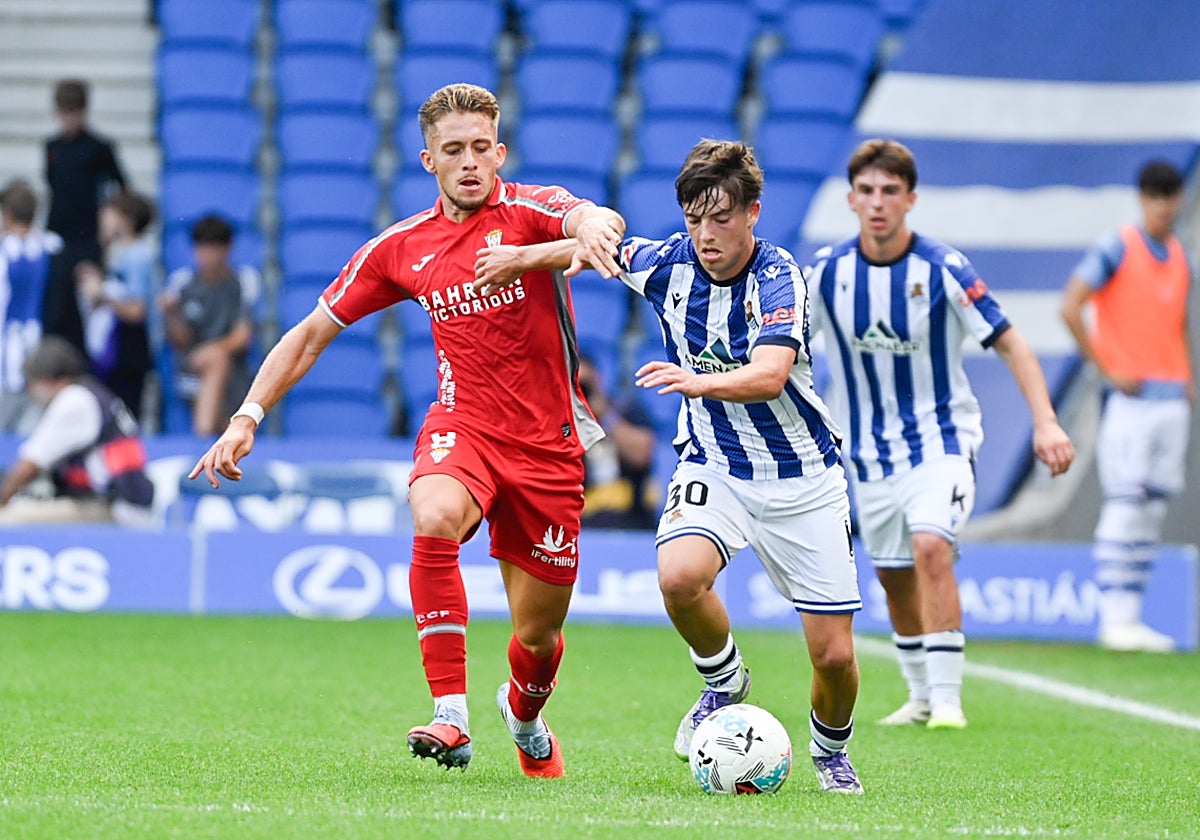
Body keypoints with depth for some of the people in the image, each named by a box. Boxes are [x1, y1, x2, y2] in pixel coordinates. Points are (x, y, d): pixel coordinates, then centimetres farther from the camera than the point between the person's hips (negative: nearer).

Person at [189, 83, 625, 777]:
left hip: (549, 444, -1)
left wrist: (593, 228, -55)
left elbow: (598, 220, -29)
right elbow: (311, 335, 12)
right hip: (462, 426, 1)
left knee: (538, 637, 6)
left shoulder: (528, 211, -5)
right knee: (435, 517, -36)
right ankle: (451, 719, -36)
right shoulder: (401, 248, 5)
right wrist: (247, 418, 1)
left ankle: (525, 716, 44)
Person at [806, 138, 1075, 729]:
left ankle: (947, 697, -20)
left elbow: (1009, 343, -11)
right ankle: (921, 696, 28)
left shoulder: (943, 270, -15)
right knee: (893, 575, 10)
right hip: (870, 448, 4)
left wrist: (1045, 421, -22)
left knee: (931, 547, -24)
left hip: (941, 437, -4)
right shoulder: (827, 270, -7)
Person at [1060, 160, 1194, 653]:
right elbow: (1070, 307, -12)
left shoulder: (1179, 258, 15)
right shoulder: (1117, 250, -6)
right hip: (1130, 398, -7)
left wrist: (1188, 380, 13)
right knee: (1123, 506, -9)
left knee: (1153, 511, 6)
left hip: (1172, 399, 7)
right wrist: (1106, 370, -13)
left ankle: (1132, 618, 9)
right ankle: (1115, 618, -7)